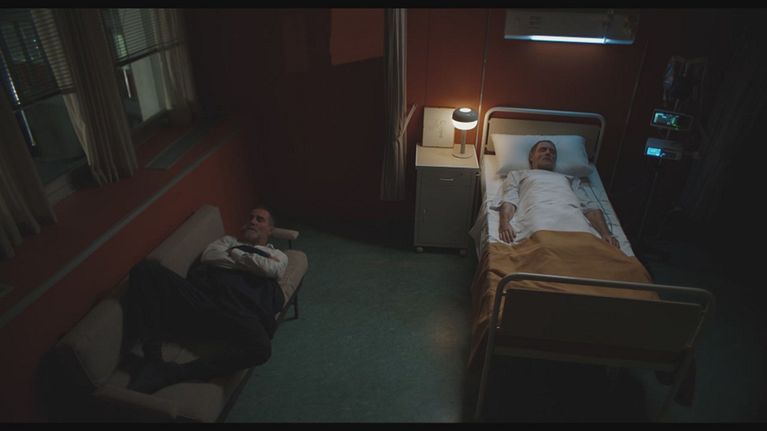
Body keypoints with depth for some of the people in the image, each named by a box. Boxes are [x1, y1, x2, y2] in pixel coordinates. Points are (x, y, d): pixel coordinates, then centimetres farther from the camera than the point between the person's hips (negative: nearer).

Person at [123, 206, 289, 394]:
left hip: (237, 312, -2)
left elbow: (270, 269, 3)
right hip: (198, 299, 3)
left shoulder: (278, 255, 28)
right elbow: (209, 255, 12)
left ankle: (172, 372, -26)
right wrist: (248, 262, 10)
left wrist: (234, 254, 13)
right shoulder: (228, 240, 35)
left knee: (260, 348, -37)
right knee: (145, 268, -21)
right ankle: (151, 356, -22)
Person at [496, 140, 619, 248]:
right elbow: (509, 200, 12)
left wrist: (605, 233, 2)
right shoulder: (517, 174, 33)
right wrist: (504, 222, -12)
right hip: (539, 221, -2)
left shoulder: (570, 179, 40)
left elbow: (589, 206, 23)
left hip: (573, 219, 3)